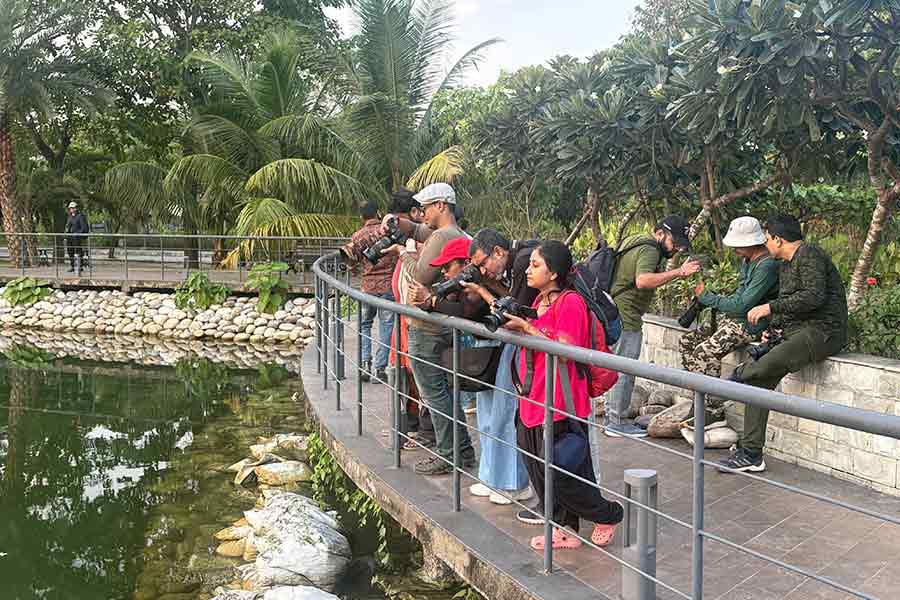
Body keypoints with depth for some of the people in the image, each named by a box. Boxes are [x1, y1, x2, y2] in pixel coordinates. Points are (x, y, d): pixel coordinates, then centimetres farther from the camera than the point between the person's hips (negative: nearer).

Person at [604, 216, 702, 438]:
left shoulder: (634, 243, 18)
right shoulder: (649, 250, -14)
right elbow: (643, 280, -32)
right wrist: (679, 272, -33)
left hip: (615, 315, 11)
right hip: (625, 318, -11)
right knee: (624, 371, -4)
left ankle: (611, 418, 24)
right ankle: (617, 422, 2)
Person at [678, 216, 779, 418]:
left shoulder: (767, 266, -20)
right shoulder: (747, 260, 12)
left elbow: (743, 305, -23)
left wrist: (707, 297, -13)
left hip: (750, 325, -10)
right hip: (732, 319, 10)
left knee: (705, 352, -25)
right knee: (686, 341, 2)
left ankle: (714, 411, -15)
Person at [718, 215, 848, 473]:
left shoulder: (809, 254, -9)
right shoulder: (784, 265, 21)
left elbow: (814, 296, -21)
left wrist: (771, 307, -19)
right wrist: (774, 328, 10)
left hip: (822, 330, -10)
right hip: (794, 331, 10)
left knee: (770, 364, -34)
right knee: (758, 381, -6)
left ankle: (738, 375, 2)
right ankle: (751, 454, -3)